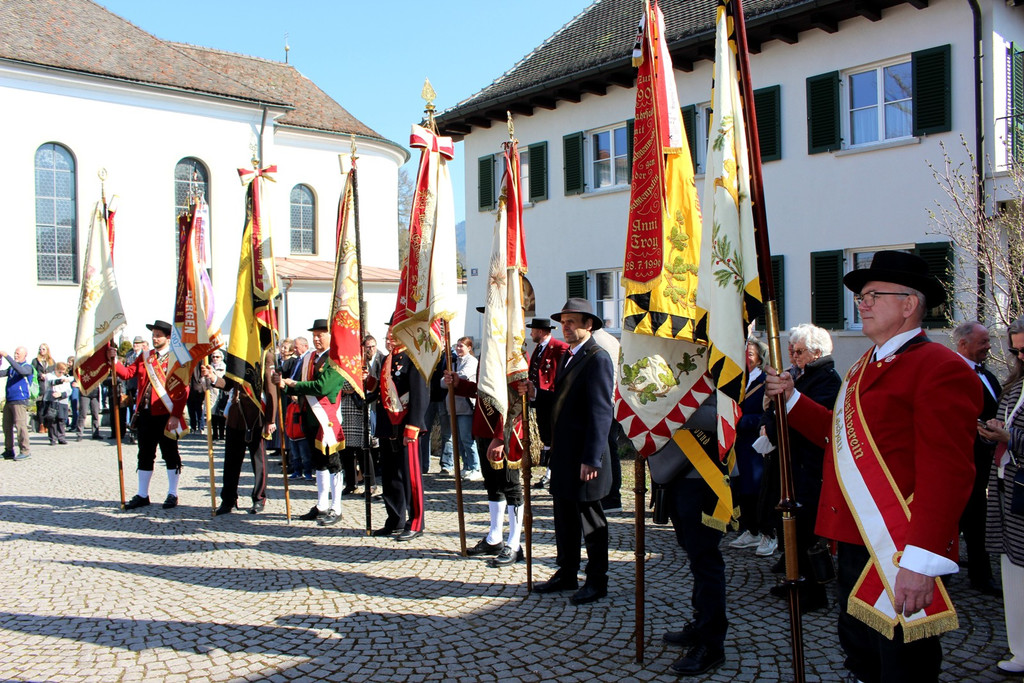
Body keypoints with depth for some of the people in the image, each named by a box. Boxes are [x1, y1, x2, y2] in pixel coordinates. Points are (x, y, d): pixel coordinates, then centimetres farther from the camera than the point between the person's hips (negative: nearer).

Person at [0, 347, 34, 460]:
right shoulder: (12, 367, 20)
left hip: (20, 401, -7)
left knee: (20, 425, -12)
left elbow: (21, 371, -24)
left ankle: (25, 451, -9)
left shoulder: (27, 367, -2)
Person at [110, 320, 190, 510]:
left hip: (166, 415, -5)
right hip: (145, 414, 6)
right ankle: (142, 495, 20)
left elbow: (183, 389, -11)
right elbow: (128, 373, 7)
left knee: (170, 455, 4)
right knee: (145, 455, 12)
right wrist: (114, 361, -9)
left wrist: (176, 415, -16)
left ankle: (172, 495, 14)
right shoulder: (145, 356, 13)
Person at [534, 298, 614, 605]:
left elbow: (601, 413, -19)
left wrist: (591, 459, -22)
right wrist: (554, 448, 15)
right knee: (564, 516, 16)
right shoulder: (568, 356, 15)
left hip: (584, 457, -9)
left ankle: (597, 581, 17)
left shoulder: (597, 358, -14)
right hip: (563, 454, 9)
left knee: (591, 520, 4)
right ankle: (566, 574, 29)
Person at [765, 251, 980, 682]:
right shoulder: (866, 366, 16)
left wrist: (923, 561, -28)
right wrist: (792, 400, 12)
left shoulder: (941, 369, -16)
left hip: (899, 556, -9)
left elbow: (948, 473, -23)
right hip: (855, 545, 9)